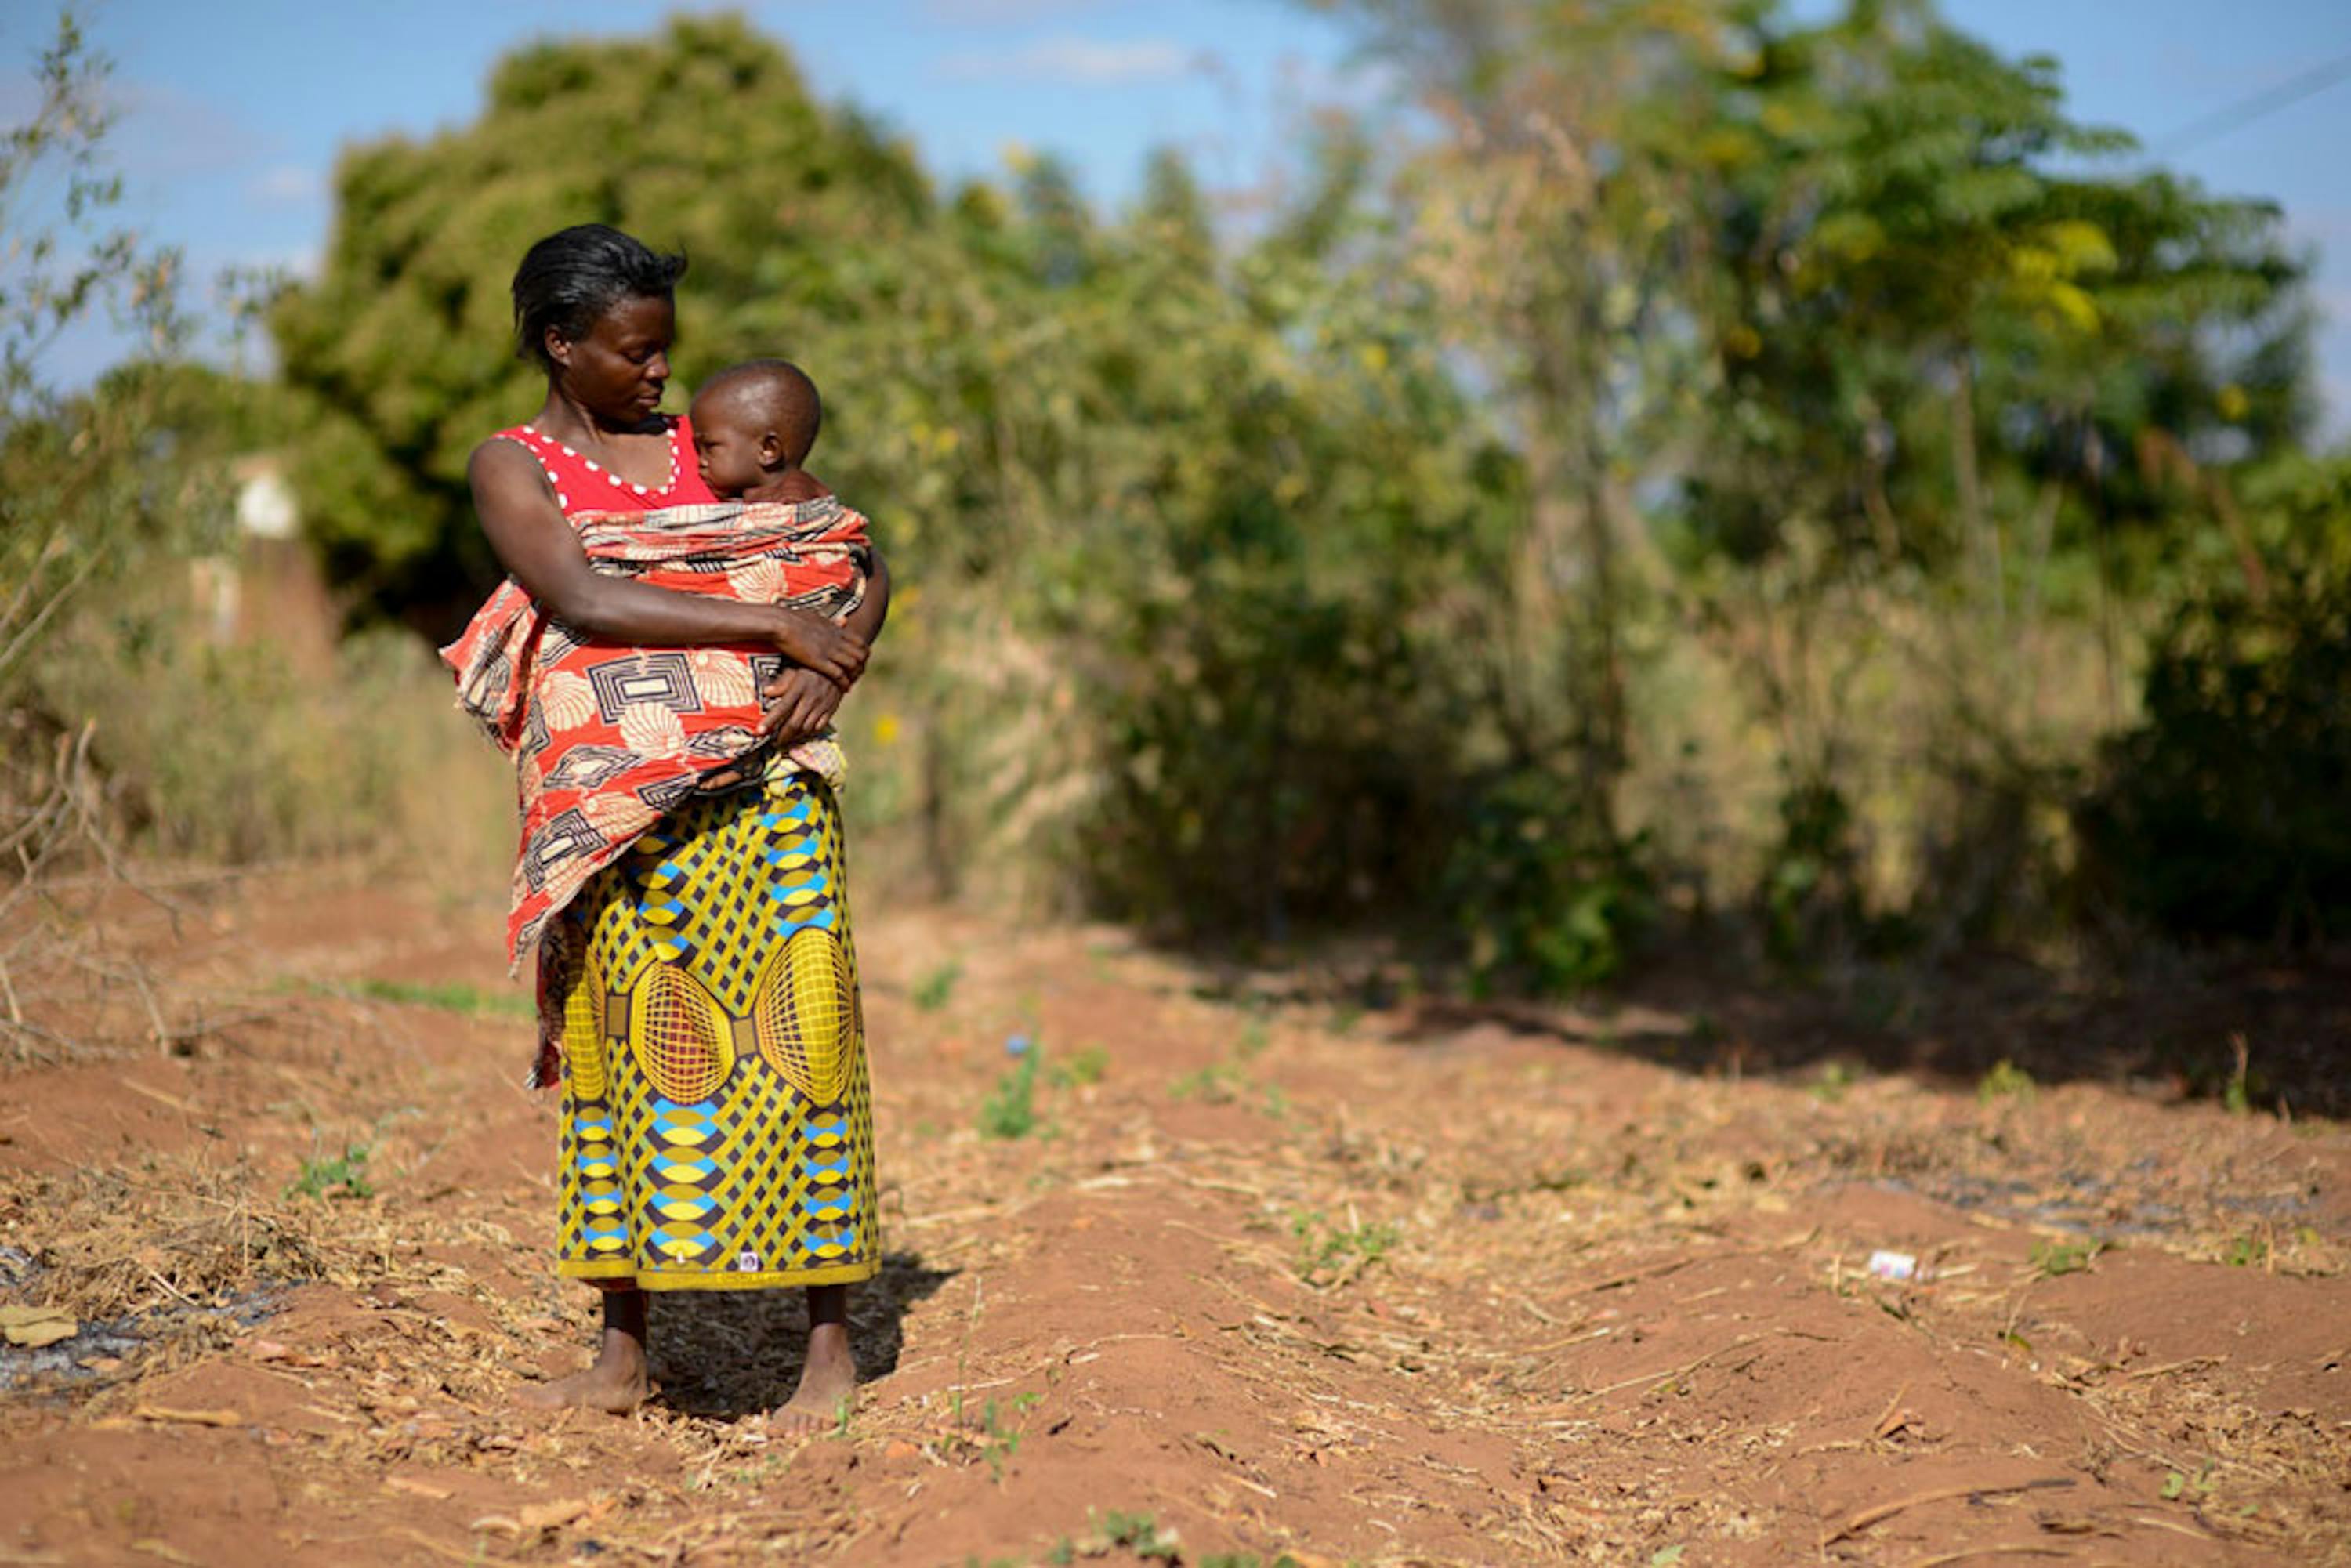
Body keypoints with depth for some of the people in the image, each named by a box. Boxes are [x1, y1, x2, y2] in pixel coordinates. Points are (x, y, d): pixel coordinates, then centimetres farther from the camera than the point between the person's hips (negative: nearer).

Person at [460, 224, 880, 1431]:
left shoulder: (701, 448, 13)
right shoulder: (511, 467, 2)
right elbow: (584, 603, -17)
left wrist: (835, 665, -9)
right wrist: (778, 624, -19)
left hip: (757, 786, 2)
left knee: (790, 1036, -1)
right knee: (624, 1050, 4)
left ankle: (831, 1346, 5)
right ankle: (622, 1353, 15)